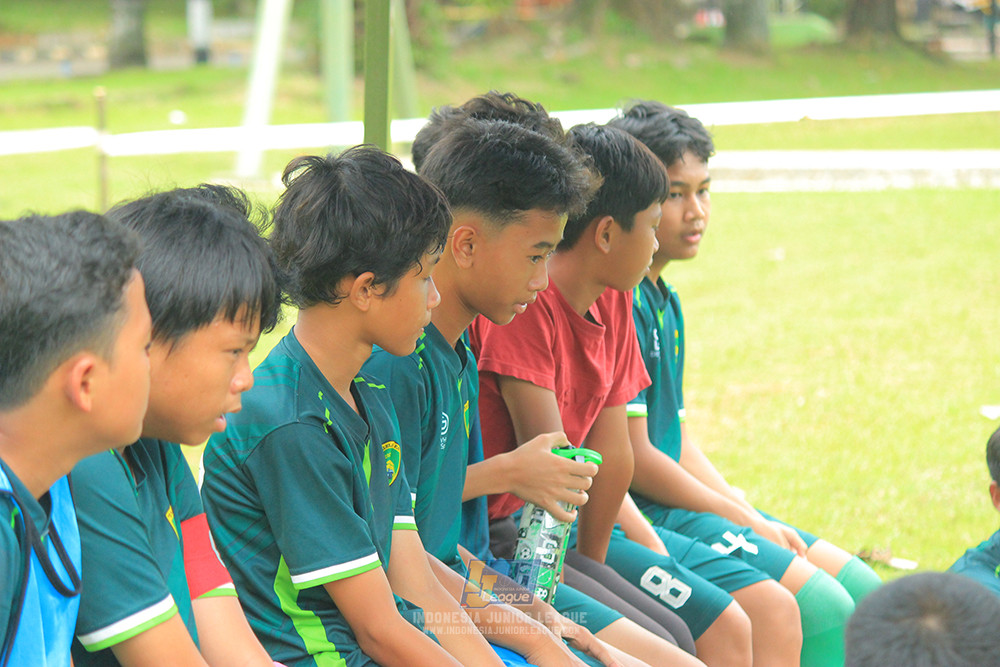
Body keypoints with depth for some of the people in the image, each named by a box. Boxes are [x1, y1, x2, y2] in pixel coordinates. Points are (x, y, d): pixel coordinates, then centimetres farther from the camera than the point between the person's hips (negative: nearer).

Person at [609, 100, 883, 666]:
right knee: (822, 605, -21)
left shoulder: (666, 301, 16)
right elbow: (632, 457, -19)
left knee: (864, 590, 6)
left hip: (681, 498, 10)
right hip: (641, 514, -10)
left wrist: (749, 512, 5)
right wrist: (749, 524, -10)